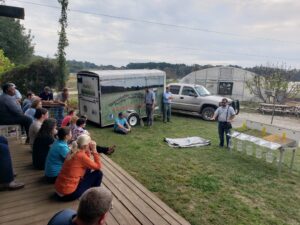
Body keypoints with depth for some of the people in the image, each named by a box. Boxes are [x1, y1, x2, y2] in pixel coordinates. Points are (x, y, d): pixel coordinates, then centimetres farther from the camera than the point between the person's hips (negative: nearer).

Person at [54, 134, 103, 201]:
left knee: (88, 169, 19)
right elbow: (98, 166, -12)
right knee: (98, 173, -2)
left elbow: (88, 163, 15)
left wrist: (88, 151, 4)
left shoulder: (73, 152, 3)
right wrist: (94, 150, -9)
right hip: (68, 194, -9)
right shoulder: (81, 156, -21)